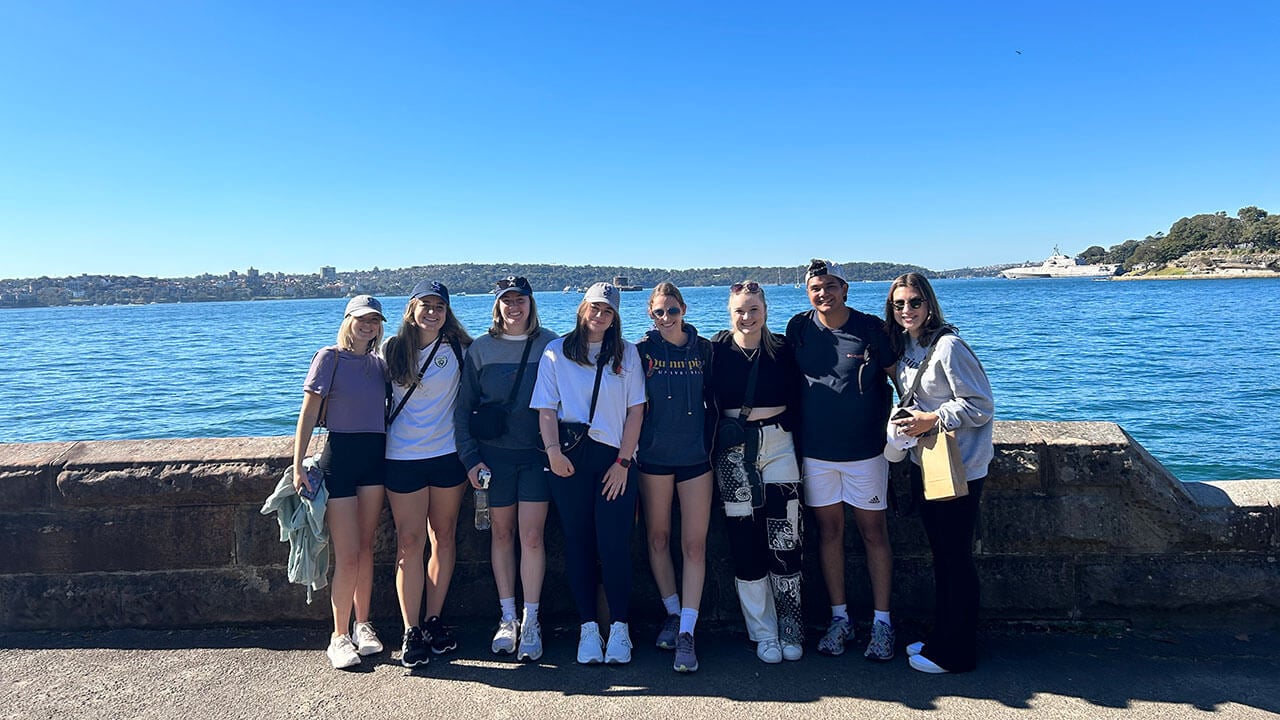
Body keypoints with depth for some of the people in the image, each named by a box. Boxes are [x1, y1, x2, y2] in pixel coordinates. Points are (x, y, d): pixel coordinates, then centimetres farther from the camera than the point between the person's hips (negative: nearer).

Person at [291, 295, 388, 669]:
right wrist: (298, 465, -10)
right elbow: (308, 414, -6)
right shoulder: (329, 358, -4)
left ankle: (362, 625, 23)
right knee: (347, 555, -4)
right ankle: (339, 637, 9)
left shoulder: (379, 363, 11)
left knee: (366, 547, 10)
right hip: (339, 455, -5)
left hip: (375, 457, 5)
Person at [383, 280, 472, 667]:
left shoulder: (458, 349, 3)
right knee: (410, 542, -1)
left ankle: (433, 621, 20)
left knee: (443, 537, 7)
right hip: (402, 457, -1)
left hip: (448, 454, 1)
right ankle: (411, 631, 6)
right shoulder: (393, 349, 3)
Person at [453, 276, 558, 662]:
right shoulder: (481, 348, 4)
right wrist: (470, 456, -2)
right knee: (502, 534, 8)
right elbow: (464, 406, 6)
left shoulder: (550, 344, 2)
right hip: (494, 453, 1)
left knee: (531, 536, -3)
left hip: (537, 454, -1)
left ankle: (530, 622, 9)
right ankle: (507, 619, 20)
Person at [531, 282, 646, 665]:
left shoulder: (626, 353, 7)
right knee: (578, 544, 4)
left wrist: (623, 461, -4)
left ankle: (619, 628, 9)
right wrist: (553, 449, -11)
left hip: (613, 459, -1)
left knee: (614, 545, -4)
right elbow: (547, 409, 5)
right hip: (569, 460, 1)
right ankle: (588, 628, 13)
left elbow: (636, 410, 4)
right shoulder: (556, 352, 8)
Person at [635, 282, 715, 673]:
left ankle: (687, 632, 1)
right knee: (658, 537, 10)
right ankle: (672, 613, 28)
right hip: (654, 455, 0)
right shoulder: (642, 350, 0)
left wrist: (710, 443, 1)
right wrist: (635, 444, -3)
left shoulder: (703, 349, 3)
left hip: (696, 455, 0)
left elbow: (714, 401, 7)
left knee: (695, 544, -4)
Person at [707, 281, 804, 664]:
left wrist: (793, 441, 1)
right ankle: (764, 634, 16)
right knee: (745, 544, 3)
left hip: (778, 446, 1)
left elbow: (797, 400, 8)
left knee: (785, 540, -2)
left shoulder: (782, 349, 4)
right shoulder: (716, 349, 1)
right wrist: (711, 445, -2)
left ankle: (791, 630, 14)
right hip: (733, 451, 0)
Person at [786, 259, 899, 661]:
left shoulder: (871, 329, -6)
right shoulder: (798, 328, 1)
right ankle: (839, 618, 22)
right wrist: (795, 437, 11)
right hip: (814, 450, 3)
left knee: (873, 532, 4)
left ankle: (881, 622, 15)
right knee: (828, 530, 9)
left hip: (865, 448, -2)